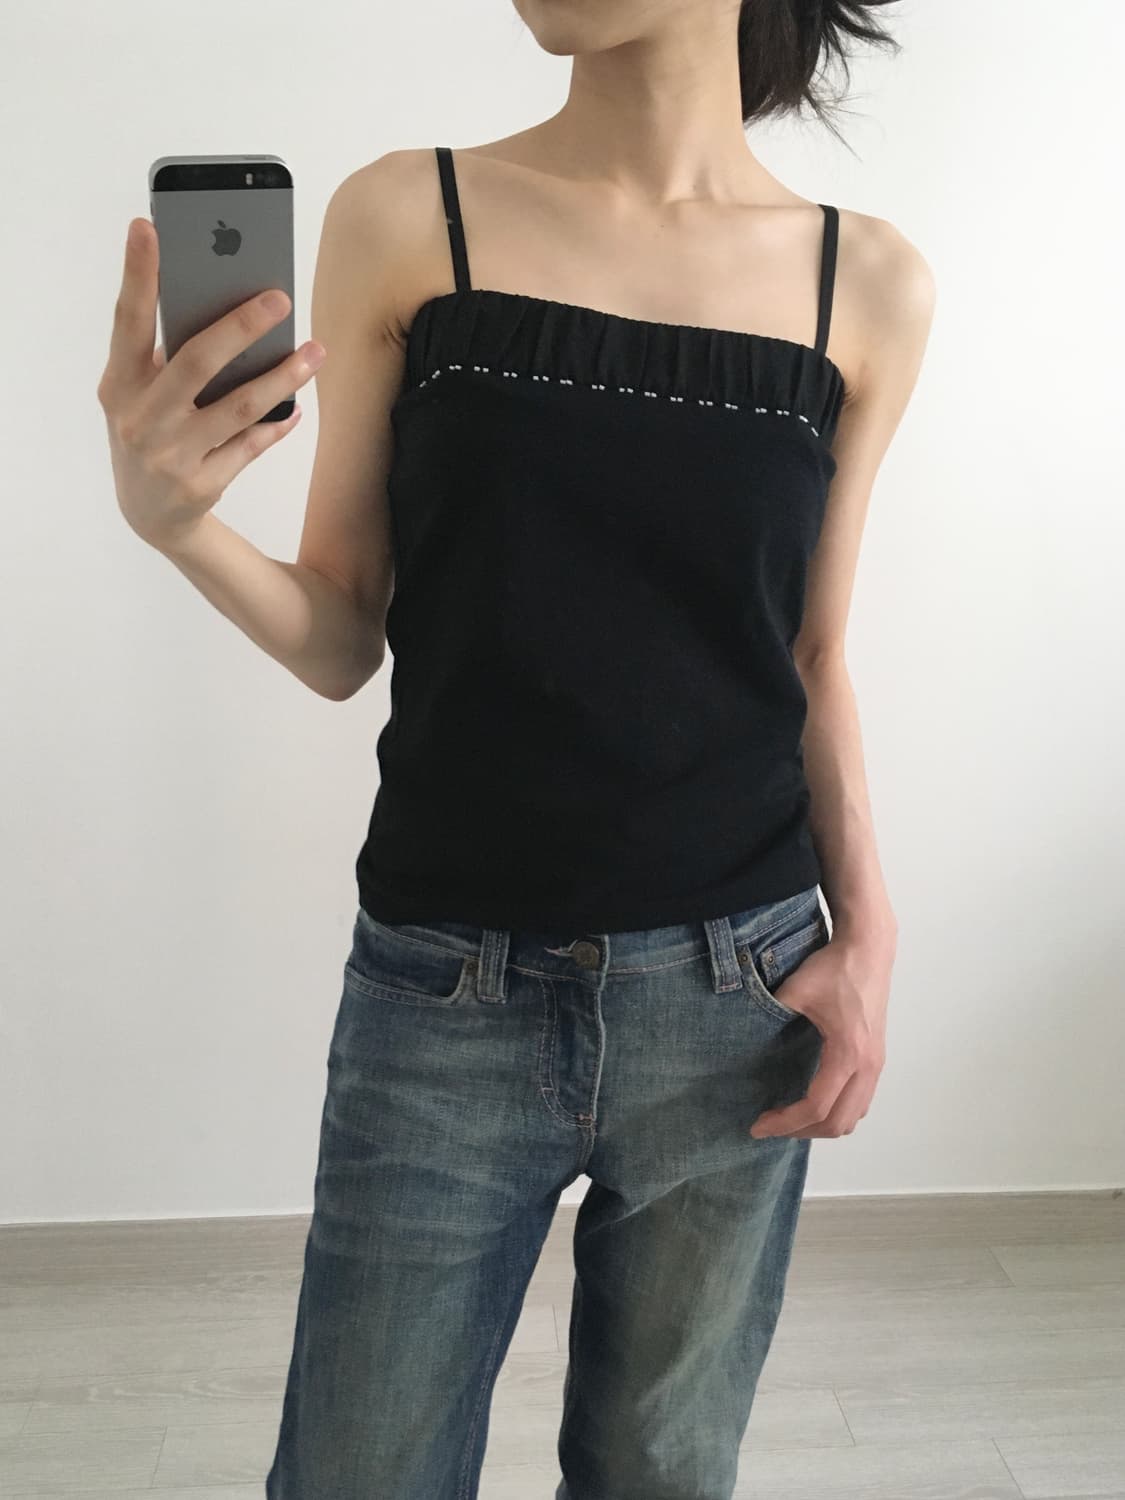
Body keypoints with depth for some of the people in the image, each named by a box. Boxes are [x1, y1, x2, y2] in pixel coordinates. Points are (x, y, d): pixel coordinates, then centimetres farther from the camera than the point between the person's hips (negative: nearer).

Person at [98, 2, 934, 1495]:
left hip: (737, 998, 2)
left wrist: (866, 927, -3)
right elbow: (342, 644, 0)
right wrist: (173, 518, -18)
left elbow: (813, 661, 9)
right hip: (443, 999, -1)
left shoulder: (869, 282, 2)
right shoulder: (405, 219, -3)